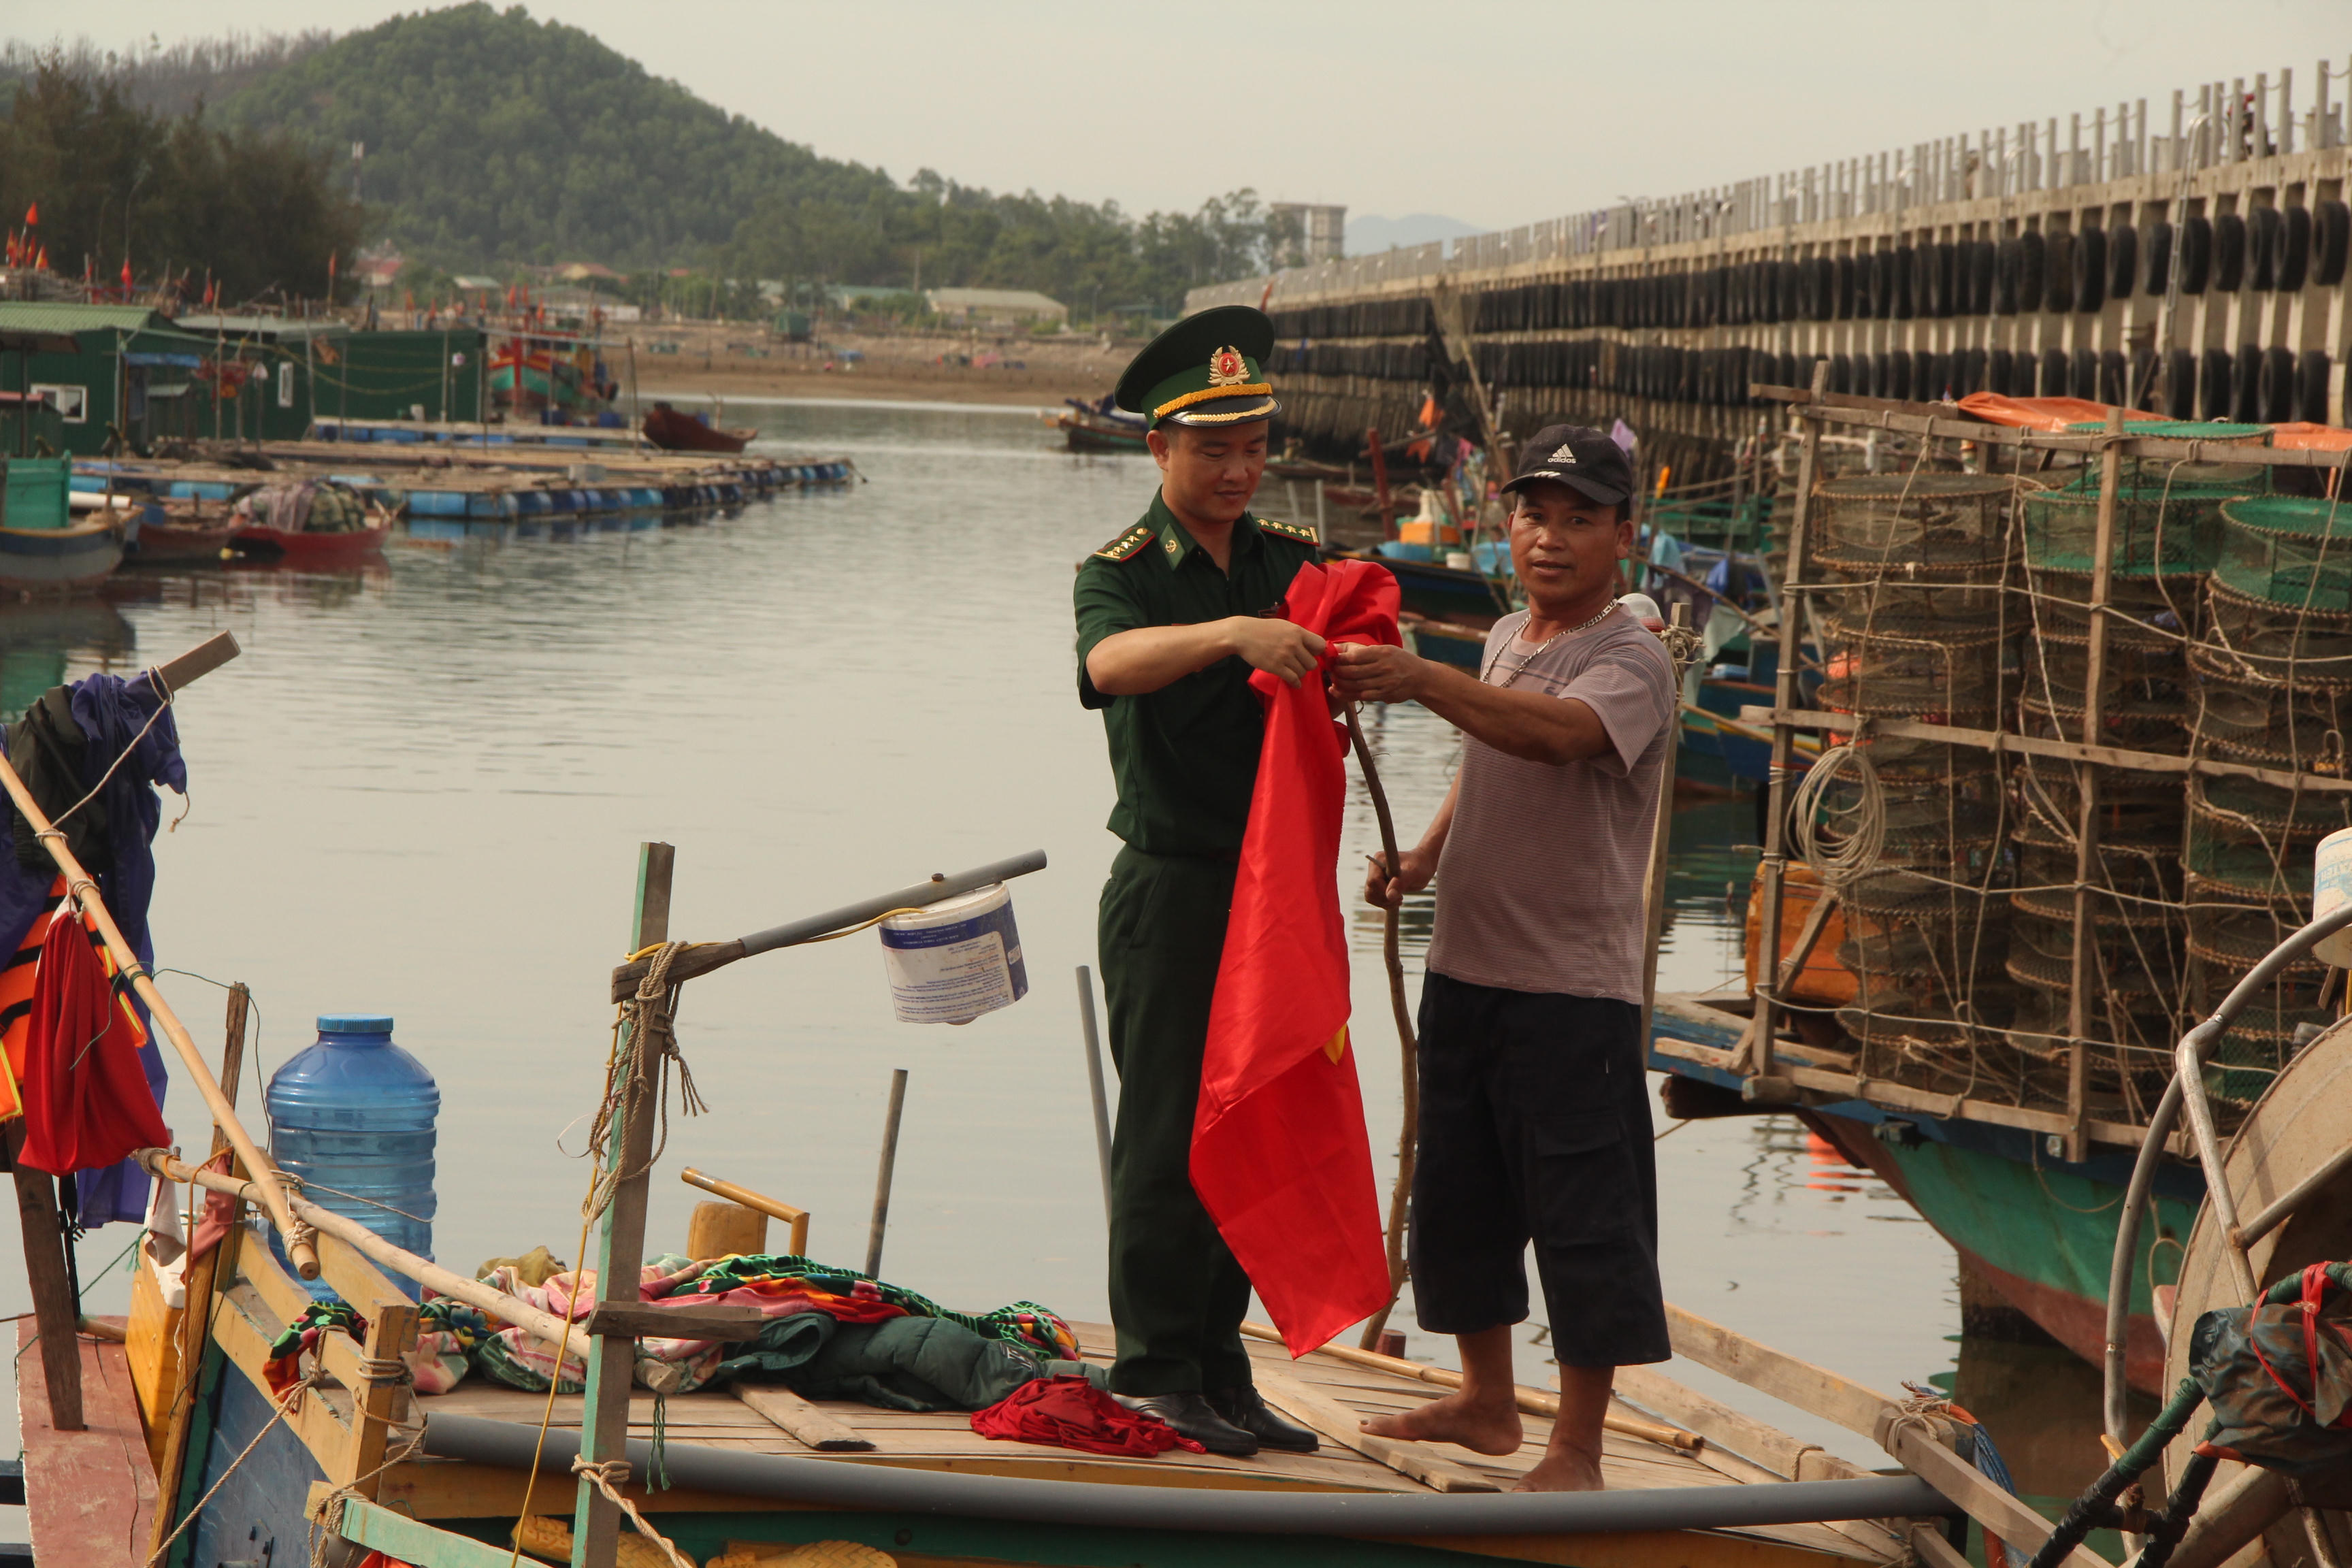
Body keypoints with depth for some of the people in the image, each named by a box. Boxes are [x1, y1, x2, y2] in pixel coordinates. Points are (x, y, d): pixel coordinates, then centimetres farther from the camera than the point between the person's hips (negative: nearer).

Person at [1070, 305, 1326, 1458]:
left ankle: (1221, 1367, 18)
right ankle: (1156, 1373, 5)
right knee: (1169, 1136, -3)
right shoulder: (1123, 572, -6)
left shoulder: (1290, 561, 11)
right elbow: (1111, 662, -28)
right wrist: (1232, 633, -45)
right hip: (1172, 888, -5)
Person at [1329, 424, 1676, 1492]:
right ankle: (1487, 1401, 32)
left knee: (1584, 1216, -5)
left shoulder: (1631, 660, -13)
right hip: (1465, 964, 8)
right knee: (1456, 1193, 16)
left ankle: (1577, 1446, 2)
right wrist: (1422, 858, 11)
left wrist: (1422, 679, -44)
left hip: (1573, 983, -8)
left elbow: (1560, 732, -35)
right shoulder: (1505, 642, 12)